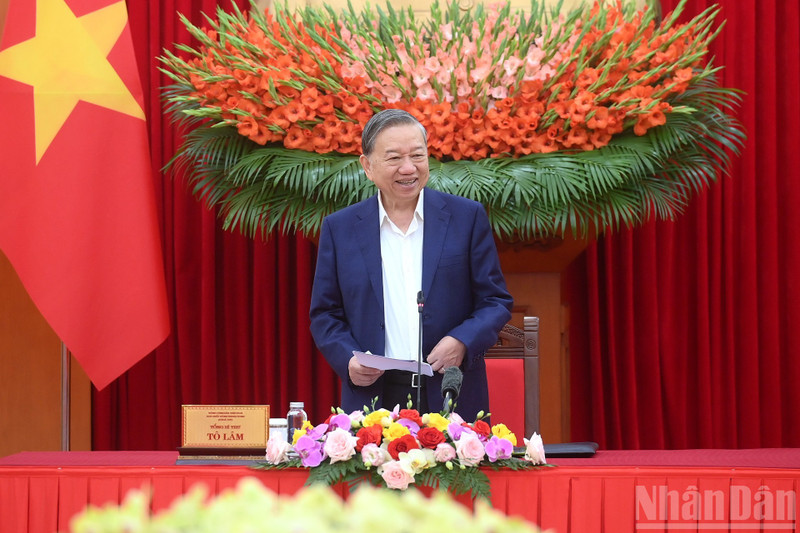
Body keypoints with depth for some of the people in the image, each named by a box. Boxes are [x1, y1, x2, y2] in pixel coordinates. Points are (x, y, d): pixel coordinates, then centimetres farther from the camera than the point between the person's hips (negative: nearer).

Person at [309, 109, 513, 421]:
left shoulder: (466, 217, 6)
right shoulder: (339, 229, 9)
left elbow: (495, 301, 7)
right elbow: (325, 314, 11)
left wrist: (462, 342, -12)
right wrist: (347, 359, -8)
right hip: (372, 399, 0)